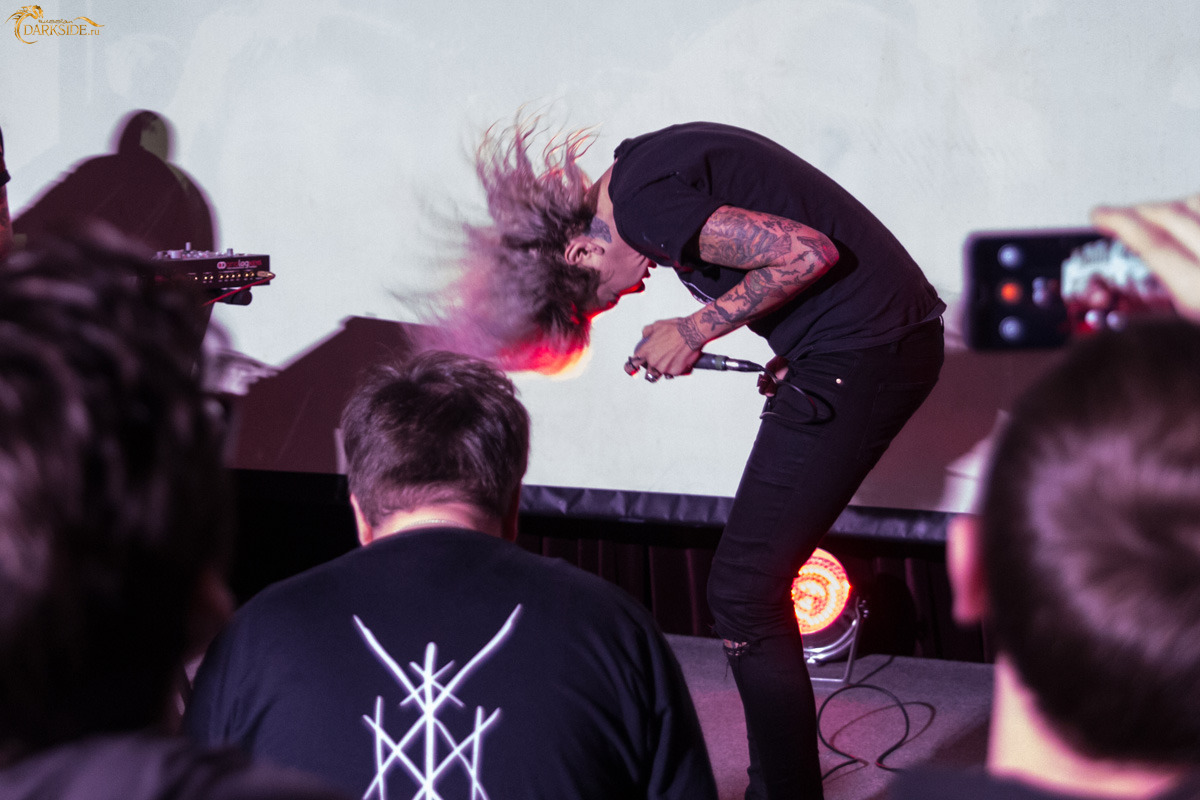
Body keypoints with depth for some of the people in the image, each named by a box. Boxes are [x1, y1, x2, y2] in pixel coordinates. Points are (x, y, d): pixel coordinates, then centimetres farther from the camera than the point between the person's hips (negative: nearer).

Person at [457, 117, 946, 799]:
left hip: (858, 358, -10)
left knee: (744, 592, -7)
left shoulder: (642, 208, -17)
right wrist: (794, 352, 10)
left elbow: (808, 251, -23)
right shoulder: (643, 165, 14)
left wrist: (694, 331, -12)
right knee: (757, 579, 17)